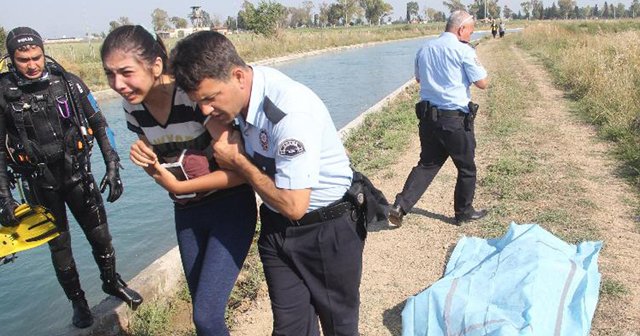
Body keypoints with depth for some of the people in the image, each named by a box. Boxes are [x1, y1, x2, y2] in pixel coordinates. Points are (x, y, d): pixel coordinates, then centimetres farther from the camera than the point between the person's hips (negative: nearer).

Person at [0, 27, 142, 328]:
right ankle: (77, 300, 32)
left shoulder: (68, 82, -8)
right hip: (41, 185, 0)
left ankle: (112, 283, 36)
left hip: (78, 176, 1)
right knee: (59, 246, 11)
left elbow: (99, 125, -1)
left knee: (100, 235, 10)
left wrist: (112, 167, -6)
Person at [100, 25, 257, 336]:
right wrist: (143, 155, -13)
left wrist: (177, 186, -24)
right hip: (186, 212, 7)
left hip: (230, 207, -6)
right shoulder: (132, 106, -5)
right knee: (202, 309, 18)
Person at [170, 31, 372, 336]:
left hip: (327, 229, -6)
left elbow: (293, 205, -30)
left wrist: (238, 160, -19)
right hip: (276, 227, 7)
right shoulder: (239, 95, -7)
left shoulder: (291, 112, -32)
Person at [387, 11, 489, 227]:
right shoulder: (464, 51, -10)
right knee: (467, 168, 13)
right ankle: (463, 212, 26)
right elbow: (482, 83, -7)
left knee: (427, 164, 14)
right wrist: (472, 65, 9)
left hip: (428, 117, 6)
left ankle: (400, 205, 0)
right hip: (456, 119, -5)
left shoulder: (425, 49, 9)